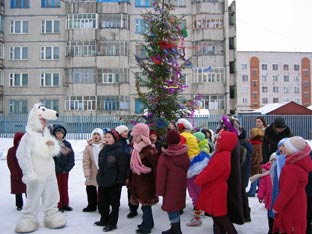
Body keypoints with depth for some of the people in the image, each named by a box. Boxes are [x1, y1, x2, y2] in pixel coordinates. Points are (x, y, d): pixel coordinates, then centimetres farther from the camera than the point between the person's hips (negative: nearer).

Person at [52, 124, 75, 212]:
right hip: (56, 170, -3)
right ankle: (59, 205, 12)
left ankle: (65, 204, 21)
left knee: (65, 188, 11)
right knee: (58, 188, 3)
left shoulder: (67, 144, 5)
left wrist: (67, 168, -8)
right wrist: (59, 169, -13)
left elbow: (71, 156, 3)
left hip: (65, 170, 3)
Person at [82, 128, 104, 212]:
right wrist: (87, 174, -9)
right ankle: (92, 205, 29)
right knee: (90, 189, 12)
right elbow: (86, 162, -2)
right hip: (92, 174, 3)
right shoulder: (88, 147, 1)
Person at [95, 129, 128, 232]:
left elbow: (122, 167, -16)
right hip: (102, 182, 8)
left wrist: (120, 180, -19)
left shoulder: (119, 151, -13)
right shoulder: (103, 151, 11)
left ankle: (112, 223, 17)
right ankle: (104, 220, 34)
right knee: (102, 202, 17)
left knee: (114, 203, 7)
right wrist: (99, 177, 15)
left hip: (114, 183, -8)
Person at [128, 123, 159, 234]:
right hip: (138, 181, 8)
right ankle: (148, 223, 36)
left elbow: (156, 167, -20)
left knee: (146, 204, 4)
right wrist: (131, 180, 15)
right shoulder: (136, 149, 6)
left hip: (146, 181, -8)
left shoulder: (149, 150, -20)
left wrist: (156, 183, -18)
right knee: (144, 203, 19)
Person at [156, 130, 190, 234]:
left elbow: (161, 176, -15)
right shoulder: (185, 153, -2)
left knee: (171, 208, 3)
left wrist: (160, 190, -6)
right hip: (181, 186, 6)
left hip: (171, 187, -6)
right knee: (176, 207, 18)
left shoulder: (164, 156, -19)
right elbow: (187, 169, 11)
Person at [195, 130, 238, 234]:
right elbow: (211, 169, 14)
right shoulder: (223, 154, 8)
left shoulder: (221, 157, -25)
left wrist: (198, 180, -7)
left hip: (216, 191, -10)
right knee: (217, 215, 16)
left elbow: (210, 173, -23)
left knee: (220, 217, 1)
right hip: (215, 190, 10)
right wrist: (200, 178, 8)